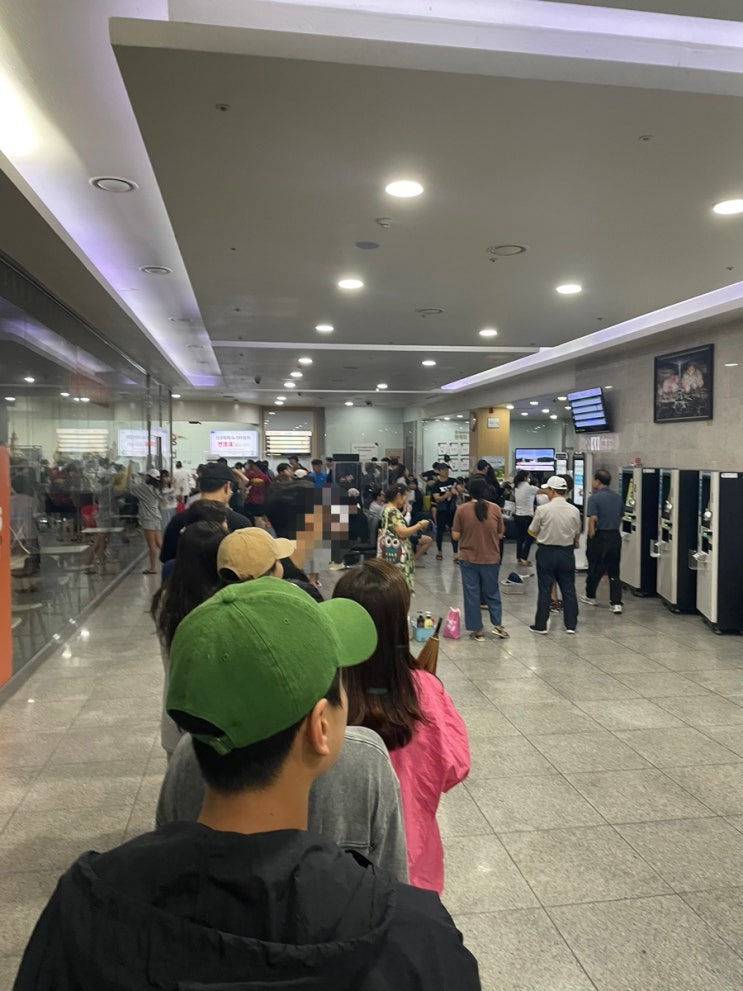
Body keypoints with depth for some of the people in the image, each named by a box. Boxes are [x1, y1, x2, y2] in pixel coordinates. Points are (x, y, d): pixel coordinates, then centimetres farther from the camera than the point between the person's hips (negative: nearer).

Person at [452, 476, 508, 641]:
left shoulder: (462, 509, -11)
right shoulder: (495, 509, -7)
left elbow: (455, 536, -6)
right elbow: (500, 535, 1)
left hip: (468, 559, -1)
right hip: (491, 559, 1)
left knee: (472, 594, 9)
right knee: (492, 593, 19)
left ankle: (477, 631, 14)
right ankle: (498, 625, 19)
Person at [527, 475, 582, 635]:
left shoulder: (543, 510, -14)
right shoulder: (574, 510, -5)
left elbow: (532, 532, -3)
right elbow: (577, 534, 7)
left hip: (546, 552, -2)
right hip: (567, 553, 3)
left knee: (545, 589, 5)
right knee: (568, 589, 11)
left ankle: (541, 625, 12)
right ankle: (571, 624, 17)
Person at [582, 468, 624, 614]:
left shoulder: (594, 498, -12)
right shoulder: (618, 497, 7)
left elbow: (592, 520, -16)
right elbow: (621, 518, 12)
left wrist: (590, 538, -8)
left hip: (599, 536, -5)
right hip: (615, 536, 5)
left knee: (595, 569, 11)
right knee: (614, 571, 8)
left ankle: (590, 596, 28)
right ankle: (616, 603, 2)